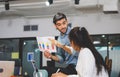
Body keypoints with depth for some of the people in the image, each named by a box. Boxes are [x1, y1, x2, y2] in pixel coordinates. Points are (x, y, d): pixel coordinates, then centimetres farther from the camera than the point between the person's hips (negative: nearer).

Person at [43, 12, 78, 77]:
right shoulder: (59, 39, 12)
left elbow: (76, 52, -19)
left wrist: (61, 45, -25)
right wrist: (51, 56, -4)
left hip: (76, 67, -6)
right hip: (68, 67, 6)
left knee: (48, 70, -21)